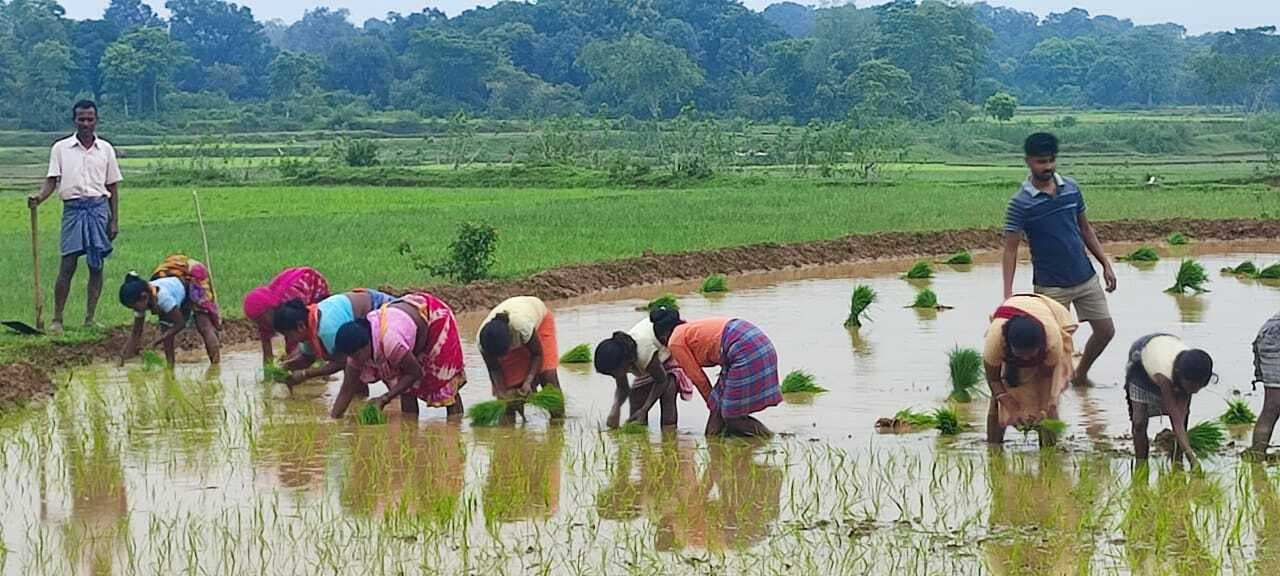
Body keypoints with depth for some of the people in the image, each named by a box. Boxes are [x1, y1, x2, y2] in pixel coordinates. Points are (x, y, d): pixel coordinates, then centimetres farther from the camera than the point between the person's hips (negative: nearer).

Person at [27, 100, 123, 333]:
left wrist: (114, 220, 7)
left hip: (99, 208, 2)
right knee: (67, 265, -7)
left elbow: (113, 186, 11)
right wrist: (39, 198, -19)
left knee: (96, 265, 2)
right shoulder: (61, 148, 6)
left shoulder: (105, 149, 9)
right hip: (73, 207, -2)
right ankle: (57, 319, -3)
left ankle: (90, 319, 8)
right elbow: (52, 180, 2)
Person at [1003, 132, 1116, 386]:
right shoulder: (1021, 203, -13)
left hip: (1085, 277, 5)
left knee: (1106, 330, 11)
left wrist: (1106, 264, 10)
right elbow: (1010, 249, -13)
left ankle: (1081, 374, 33)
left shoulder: (1071, 188, 2)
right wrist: (1008, 295, -20)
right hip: (1050, 285, -5)